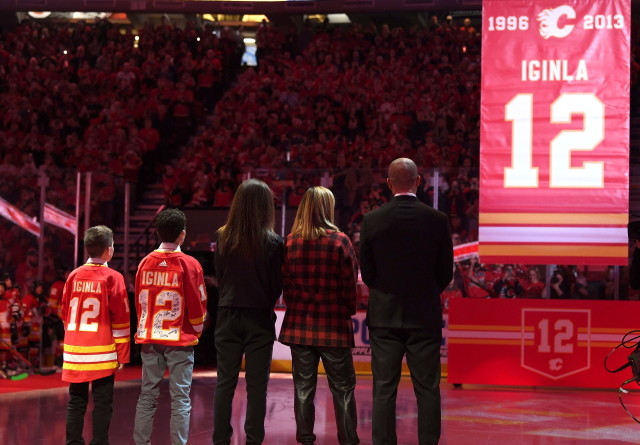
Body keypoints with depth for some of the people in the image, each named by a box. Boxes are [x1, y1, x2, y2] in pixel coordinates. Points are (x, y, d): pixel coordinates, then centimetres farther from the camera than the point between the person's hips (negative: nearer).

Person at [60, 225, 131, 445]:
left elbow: (66, 314, 13)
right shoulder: (112, 277, -7)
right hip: (102, 352, -4)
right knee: (102, 404, 1)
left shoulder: (74, 276, 6)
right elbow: (120, 319, -7)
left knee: (76, 402, 10)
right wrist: (122, 354, -2)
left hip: (75, 352, 4)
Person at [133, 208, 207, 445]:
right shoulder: (189, 264, -10)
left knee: (147, 396, 10)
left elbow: (139, 302, 9)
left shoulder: (145, 263, 2)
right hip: (180, 340, -4)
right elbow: (197, 304, -6)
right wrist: (196, 330, 11)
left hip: (149, 339, 4)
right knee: (180, 399, 0)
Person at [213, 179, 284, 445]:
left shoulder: (223, 239, -4)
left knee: (225, 383, 8)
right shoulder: (273, 242, -10)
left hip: (228, 315, 2)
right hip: (260, 318, -2)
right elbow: (277, 284, -2)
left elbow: (219, 277, 5)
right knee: (256, 385, 4)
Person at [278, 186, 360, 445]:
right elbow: (350, 283, -7)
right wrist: (349, 311, 9)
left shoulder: (290, 242, -1)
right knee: (342, 388, 6)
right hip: (334, 325, -3)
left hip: (299, 324, 3)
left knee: (303, 387, 8)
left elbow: (284, 282, 2)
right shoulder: (339, 241, -10)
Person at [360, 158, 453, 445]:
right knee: (427, 389, 4)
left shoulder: (372, 220, -5)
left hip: (384, 315, 0)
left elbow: (367, 273, 1)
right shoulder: (437, 220, -5)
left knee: (384, 390, 4)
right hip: (425, 315, 0)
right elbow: (446, 273, 1)